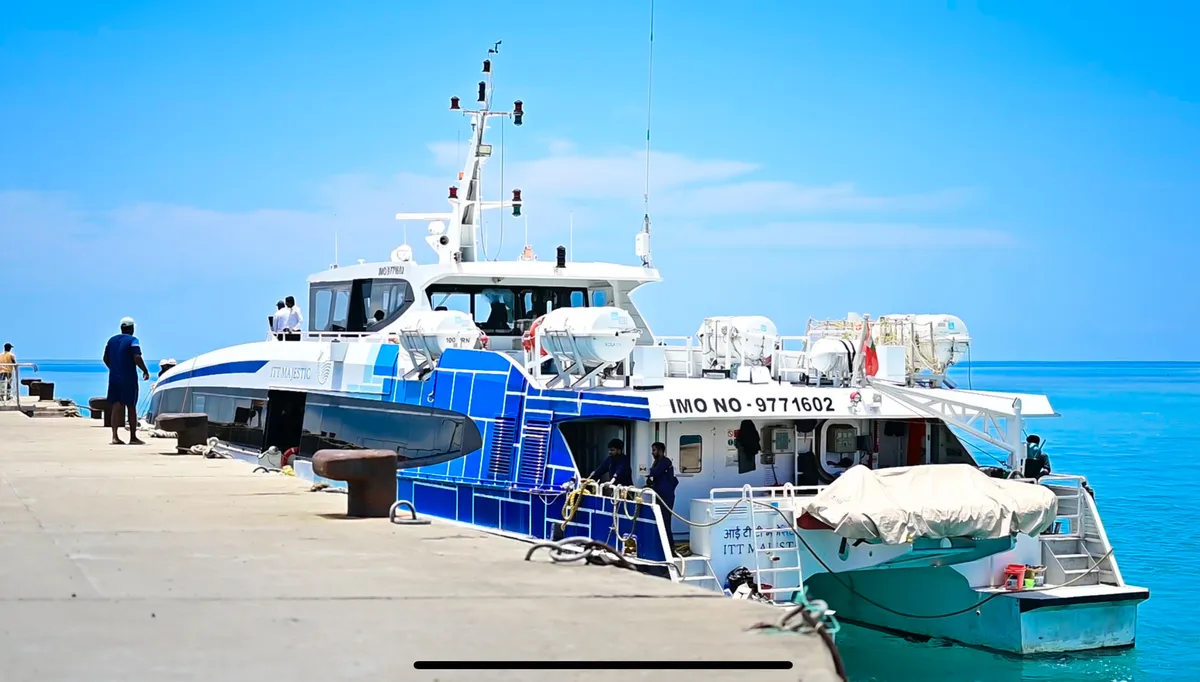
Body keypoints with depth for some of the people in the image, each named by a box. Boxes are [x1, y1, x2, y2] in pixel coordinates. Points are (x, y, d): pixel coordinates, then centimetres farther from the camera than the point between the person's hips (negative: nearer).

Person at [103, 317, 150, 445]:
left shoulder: (112, 340, 11)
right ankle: (133, 437, 8)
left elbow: (105, 359, 16)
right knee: (131, 407, 3)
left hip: (114, 378, 5)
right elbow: (137, 358, -19)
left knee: (115, 406, 4)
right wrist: (145, 371, -8)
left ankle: (115, 436, -5)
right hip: (129, 379, -5)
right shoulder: (132, 340, -8)